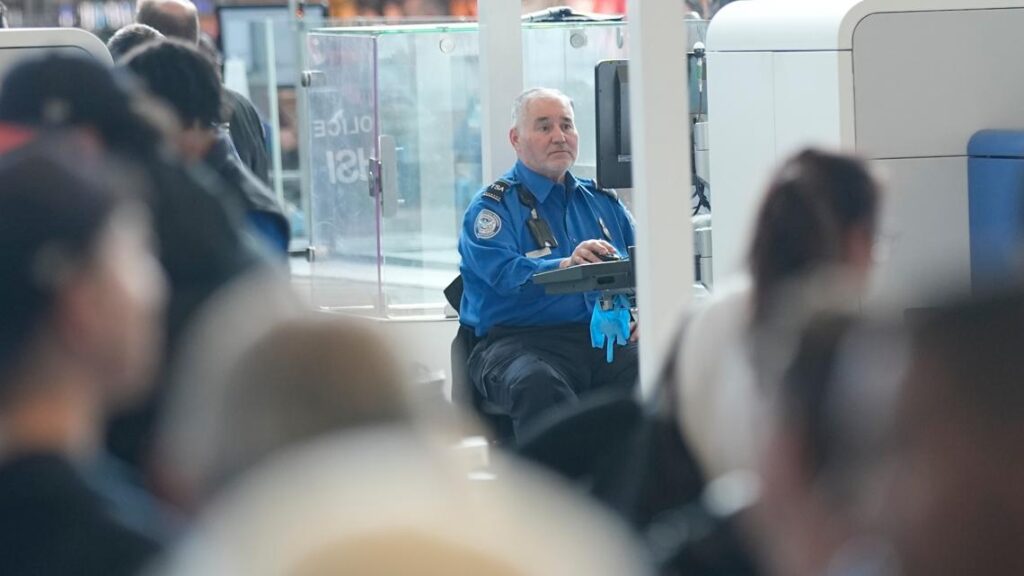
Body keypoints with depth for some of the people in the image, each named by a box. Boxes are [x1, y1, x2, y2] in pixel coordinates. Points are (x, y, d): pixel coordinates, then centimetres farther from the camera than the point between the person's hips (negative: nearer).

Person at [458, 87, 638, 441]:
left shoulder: (603, 203, 24)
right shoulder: (491, 207, 7)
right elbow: (505, 273, -11)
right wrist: (565, 266, -29)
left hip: (604, 337, 4)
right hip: (518, 341, -4)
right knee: (536, 385, -39)